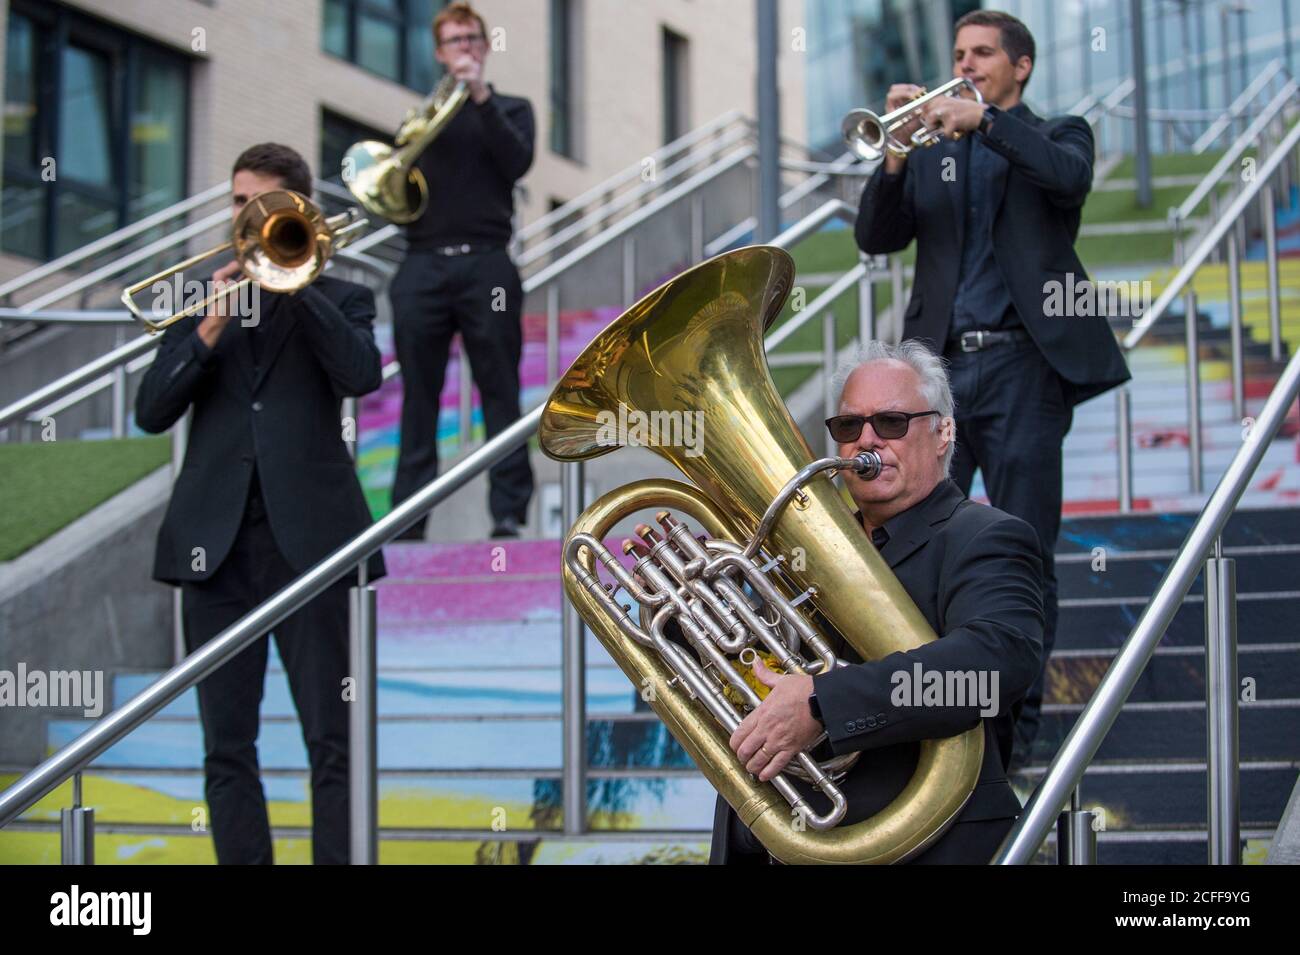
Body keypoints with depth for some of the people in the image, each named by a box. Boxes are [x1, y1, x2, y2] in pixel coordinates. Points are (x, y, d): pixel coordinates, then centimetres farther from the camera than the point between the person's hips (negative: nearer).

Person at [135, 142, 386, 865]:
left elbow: (362, 374, -11)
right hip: (216, 541, 3)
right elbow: (153, 411, 5)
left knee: (333, 741, -4)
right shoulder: (202, 299, 17)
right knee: (228, 746, 3)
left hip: (309, 537, -3)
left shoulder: (338, 300, 11)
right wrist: (209, 330, -8)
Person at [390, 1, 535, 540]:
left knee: (499, 389, -5)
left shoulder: (509, 109, 16)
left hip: (485, 262, -2)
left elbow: (517, 161, -4)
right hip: (423, 267, 2)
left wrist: (481, 98, -9)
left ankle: (509, 510, -5)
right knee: (419, 394, 0)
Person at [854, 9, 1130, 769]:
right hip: (940, 365, 3)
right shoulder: (932, 155, 18)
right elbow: (877, 238, 7)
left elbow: (1071, 177, -14)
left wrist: (984, 119, -21)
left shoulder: (1056, 137, 10)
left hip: (1023, 365, -3)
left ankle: (1016, 720, 5)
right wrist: (895, 157, -9)